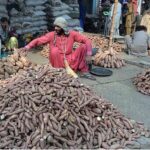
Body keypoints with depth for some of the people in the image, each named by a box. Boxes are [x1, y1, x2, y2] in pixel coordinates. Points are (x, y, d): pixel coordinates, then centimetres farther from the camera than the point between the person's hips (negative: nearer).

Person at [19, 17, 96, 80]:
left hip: (70, 60, 1)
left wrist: (88, 54, -19)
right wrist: (27, 47, -28)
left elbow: (87, 41, -6)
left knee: (83, 46, -16)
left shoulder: (72, 34, -2)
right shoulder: (52, 35, -3)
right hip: (58, 62, -1)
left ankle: (84, 71, -8)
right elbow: (39, 40, -12)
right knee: (54, 50, -30)